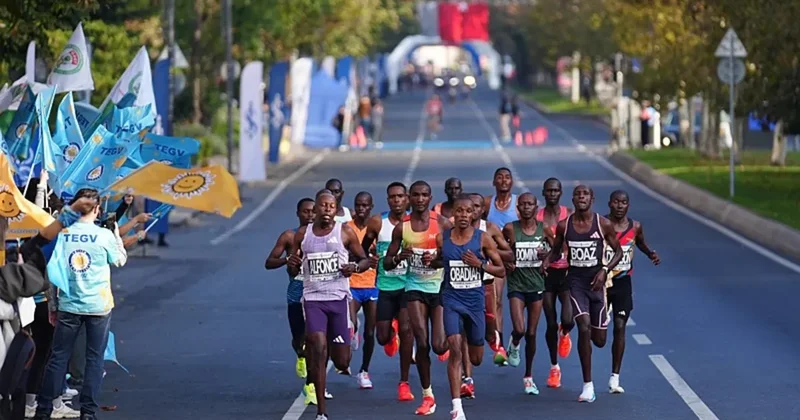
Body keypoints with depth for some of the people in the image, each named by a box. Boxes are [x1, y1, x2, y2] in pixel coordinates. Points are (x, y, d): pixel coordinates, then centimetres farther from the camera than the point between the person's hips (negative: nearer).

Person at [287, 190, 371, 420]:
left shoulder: (345, 232, 1)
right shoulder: (302, 234, 7)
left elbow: (365, 260, 8)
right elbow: (293, 273, 15)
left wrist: (355, 267, -14)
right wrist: (292, 265, -9)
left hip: (338, 298, 0)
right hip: (313, 299, 0)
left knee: (342, 362, 1)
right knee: (318, 349, -16)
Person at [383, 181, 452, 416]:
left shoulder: (442, 224, -3)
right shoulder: (402, 227, 2)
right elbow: (386, 264, 7)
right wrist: (398, 258, -15)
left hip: (440, 287, -1)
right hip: (415, 287, 1)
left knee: (440, 344, -9)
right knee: (422, 343, -9)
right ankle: (427, 396, 2)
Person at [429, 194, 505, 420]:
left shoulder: (483, 239, -6)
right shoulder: (442, 238, -1)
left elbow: (501, 271, -1)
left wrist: (480, 264, -18)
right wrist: (431, 261, -5)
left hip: (475, 301, 1)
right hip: (452, 300, -1)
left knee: (476, 358, 11)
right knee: (455, 350, -17)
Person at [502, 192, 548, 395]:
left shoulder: (544, 229, -2)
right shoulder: (510, 229, -6)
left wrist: (546, 255, -11)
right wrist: (505, 262, -8)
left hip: (536, 284, 2)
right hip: (516, 285, -2)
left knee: (531, 333, 7)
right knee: (519, 329, -18)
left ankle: (528, 376, 21)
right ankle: (514, 346, 20)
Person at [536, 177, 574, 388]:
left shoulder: (569, 215, -1)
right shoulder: (536, 217, 2)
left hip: (566, 271, -1)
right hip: (546, 272, 1)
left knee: (567, 319, -19)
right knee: (551, 323, 4)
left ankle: (564, 333, 21)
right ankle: (554, 367, 20)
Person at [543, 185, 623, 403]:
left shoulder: (603, 224, -4)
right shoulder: (564, 226, -1)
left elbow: (618, 251, 4)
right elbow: (556, 250, 13)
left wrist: (604, 270, -12)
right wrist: (547, 261, -9)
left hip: (596, 281, 1)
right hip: (575, 281, -1)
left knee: (599, 340, 6)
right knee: (584, 326, -20)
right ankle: (588, 385, -11)